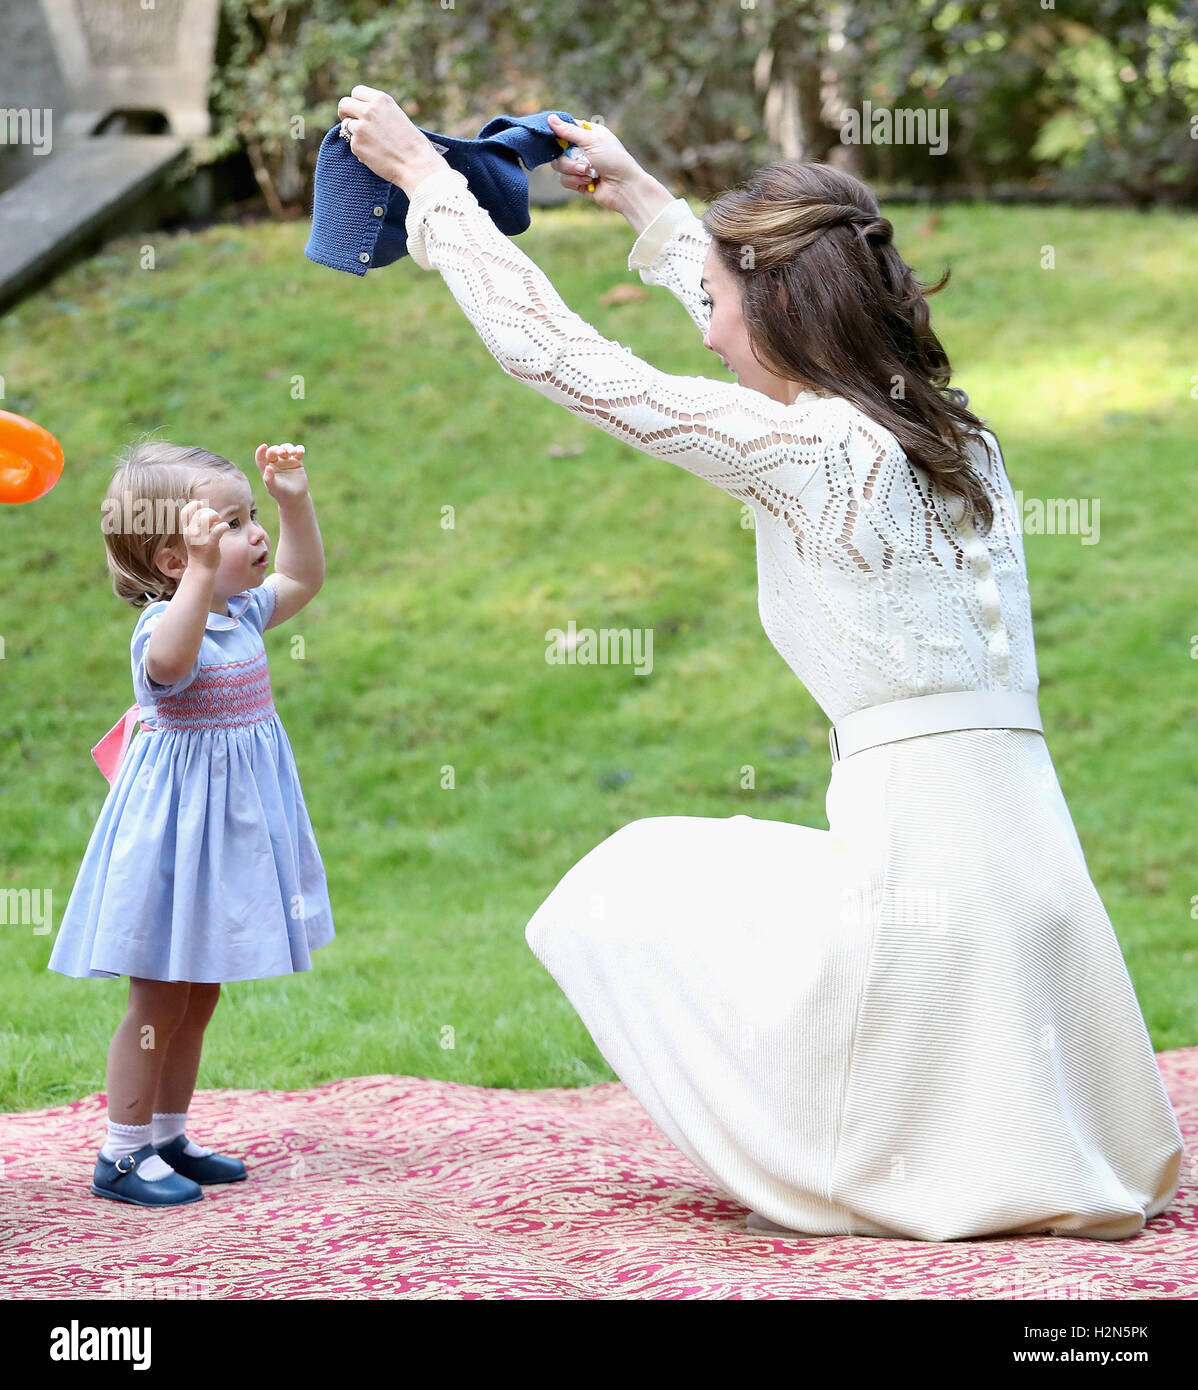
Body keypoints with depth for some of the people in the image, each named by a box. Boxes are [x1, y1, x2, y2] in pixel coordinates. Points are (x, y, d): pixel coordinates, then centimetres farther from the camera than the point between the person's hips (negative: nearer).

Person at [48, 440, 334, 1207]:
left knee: (199, 997, 16)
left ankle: (169, 1136, 27)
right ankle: (123, 1154, 7)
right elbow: (169, 662, -45)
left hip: (231, 827, 9)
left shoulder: (239, 613, 6)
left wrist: (296, 499, 12)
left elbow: (303, 578, 23)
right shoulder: (164, 624, -21)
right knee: (159, 1000, -2)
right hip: (179, 825, -9)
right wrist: (203, 572, -51)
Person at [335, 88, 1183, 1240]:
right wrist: (645, 203, 42)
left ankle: (809, 1166, 16)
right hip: (1034, 865, 8)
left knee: (632, 885, 19)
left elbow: (546, 348, -5)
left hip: (915, 869, -8)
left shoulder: (806, 450, -10)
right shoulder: (956, 433, 11)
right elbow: (777, 314, 32)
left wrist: (423, 174, 7)